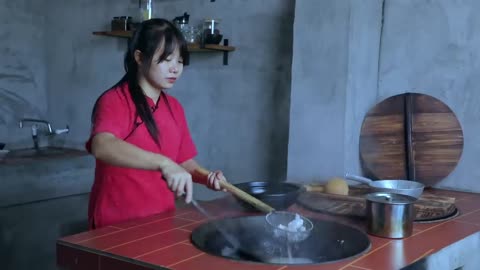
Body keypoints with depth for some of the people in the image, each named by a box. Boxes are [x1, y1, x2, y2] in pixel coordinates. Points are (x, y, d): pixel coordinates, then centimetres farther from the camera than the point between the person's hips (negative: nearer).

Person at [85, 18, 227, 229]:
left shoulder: (175, 107, 8)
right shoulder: (114, 101, -11)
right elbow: (102, 147, -30)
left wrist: (206, 177, -6)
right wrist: (164, 164, -39)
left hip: (161, 220, 5)